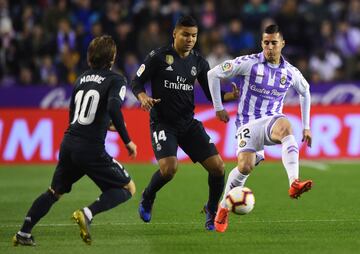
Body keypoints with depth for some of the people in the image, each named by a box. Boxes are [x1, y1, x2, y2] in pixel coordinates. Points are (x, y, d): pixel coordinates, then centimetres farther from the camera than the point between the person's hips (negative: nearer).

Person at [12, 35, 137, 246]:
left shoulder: (82, 79, 17)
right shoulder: (115, 80, -3)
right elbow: (113, 108, -22)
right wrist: (127, 141, -15)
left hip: (69, 143, 7)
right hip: (91, 148, -7)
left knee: (55, 192, 24)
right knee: (128, 188, 5)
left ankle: (24, 233, 20)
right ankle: (87, 214, -16)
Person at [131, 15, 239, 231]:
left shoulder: (199, 63, 5)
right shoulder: (159, 57, -7)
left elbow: (212, 95, 7)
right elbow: (137, 82, -1)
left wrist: (232, 96, -13)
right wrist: (143, 97, -23)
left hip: (188, 123, 4)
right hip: (163, 123, -4)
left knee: (217, 166, -7)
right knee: (169, 168, -26)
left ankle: (212, 211, 17)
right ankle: (147, 199, 7)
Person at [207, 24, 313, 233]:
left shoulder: (291, 73, 6)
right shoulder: (249, 63, -5)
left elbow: (305, 92, 28)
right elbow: (213, 74, 1)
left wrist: (306, 127, 25)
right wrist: (218, 107, 3)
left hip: (270, 122, 2)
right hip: (248, 124, -2)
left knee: (285, 125, -37)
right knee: (245, 166, -24)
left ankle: (294, 184, -51)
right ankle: (224, 208, 3)